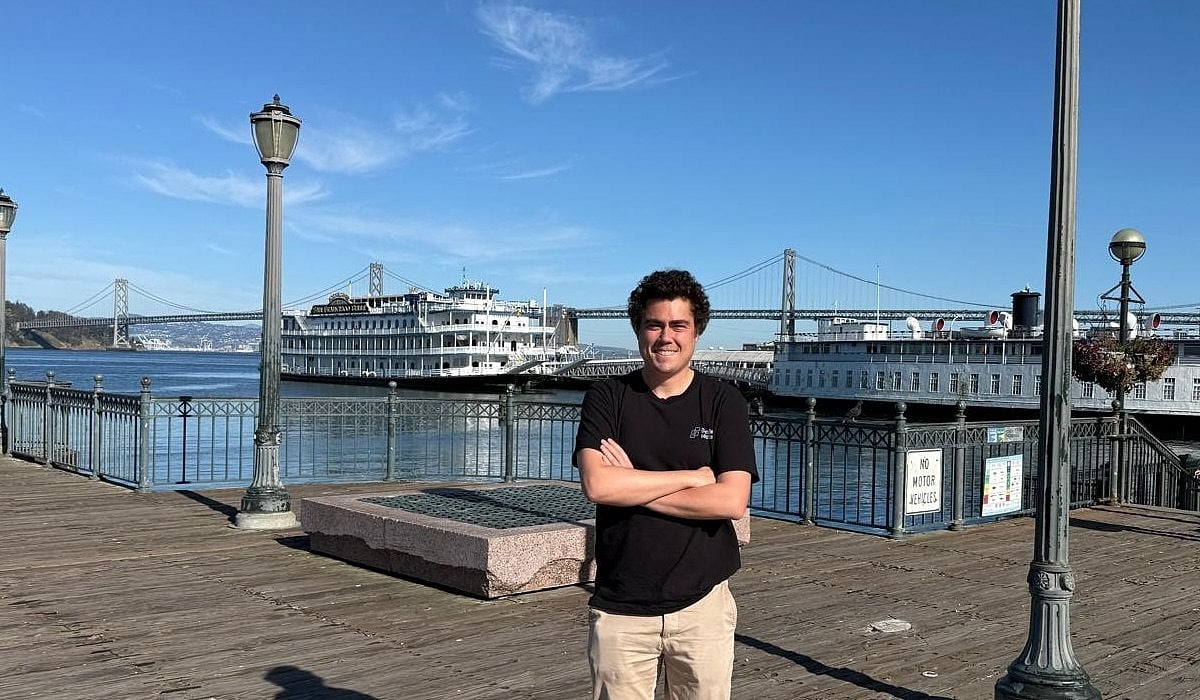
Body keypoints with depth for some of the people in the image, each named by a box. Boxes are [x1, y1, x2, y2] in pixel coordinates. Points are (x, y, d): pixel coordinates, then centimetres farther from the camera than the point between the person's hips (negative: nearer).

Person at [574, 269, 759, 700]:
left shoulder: (724, 402, 0)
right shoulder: (607, 398, 1)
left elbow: (732, 501, -12)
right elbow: (596, 484, -15)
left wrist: (632, 487, -13)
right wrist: (693, 476, -12)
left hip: (702, 604, 0)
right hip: (619, 610, 0)